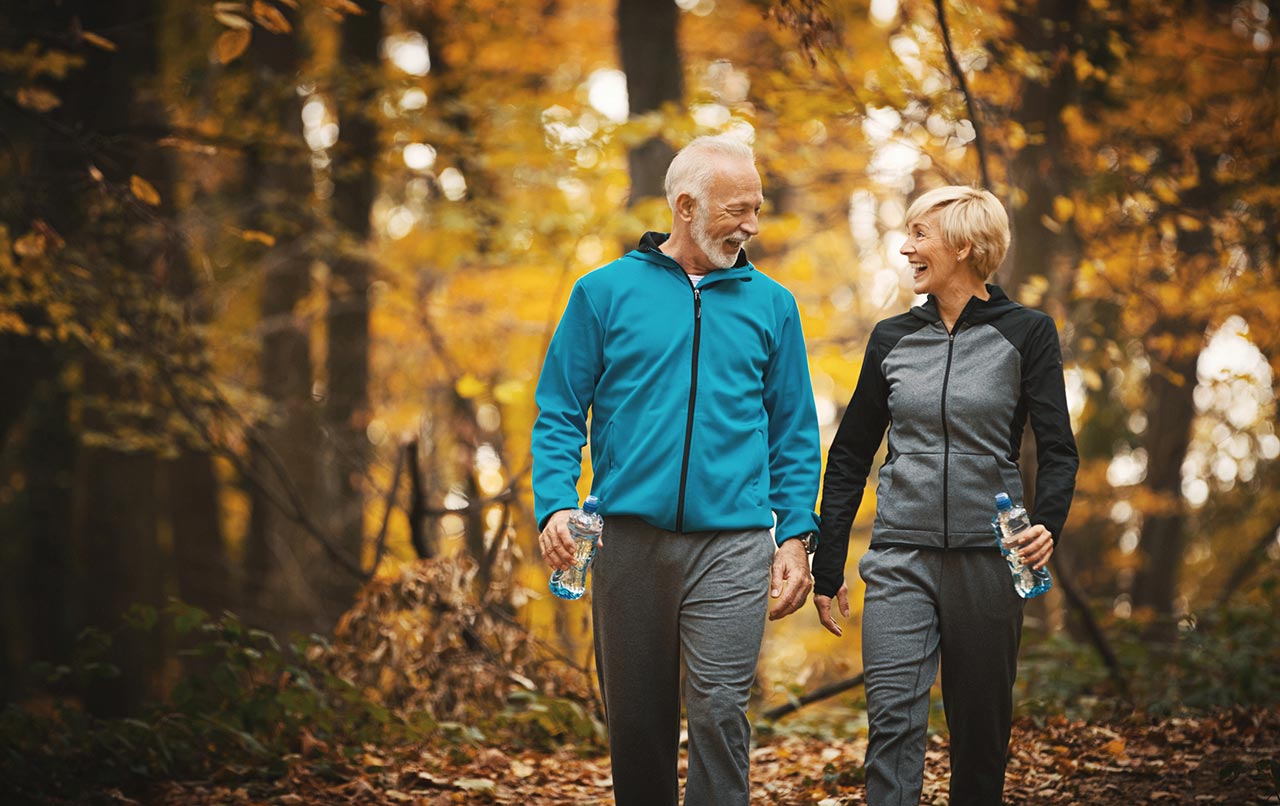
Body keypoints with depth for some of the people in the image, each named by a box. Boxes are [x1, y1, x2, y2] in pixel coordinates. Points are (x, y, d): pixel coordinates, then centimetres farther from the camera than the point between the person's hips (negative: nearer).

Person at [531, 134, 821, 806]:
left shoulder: (770, 304, 10)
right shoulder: (605, 292, 5)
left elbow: (794, 431, 11)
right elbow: (560, 415, 5)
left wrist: (796, 535, 2)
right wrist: (555, 505, -11)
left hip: (732, 542, 0)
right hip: (629, 540, 0)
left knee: (720, 711, -11)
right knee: (636, 721, 8)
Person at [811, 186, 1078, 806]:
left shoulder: (1025, 333, 1)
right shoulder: (893, 340, 9)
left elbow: (1057, 449, -3)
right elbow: (849, 456, 14)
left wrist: (1048, 523, -23)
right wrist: (827, 568, 10)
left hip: (988, 553, -1)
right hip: (901, 558, 2)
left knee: (981, 726, 6)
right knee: (892, 716, -13)